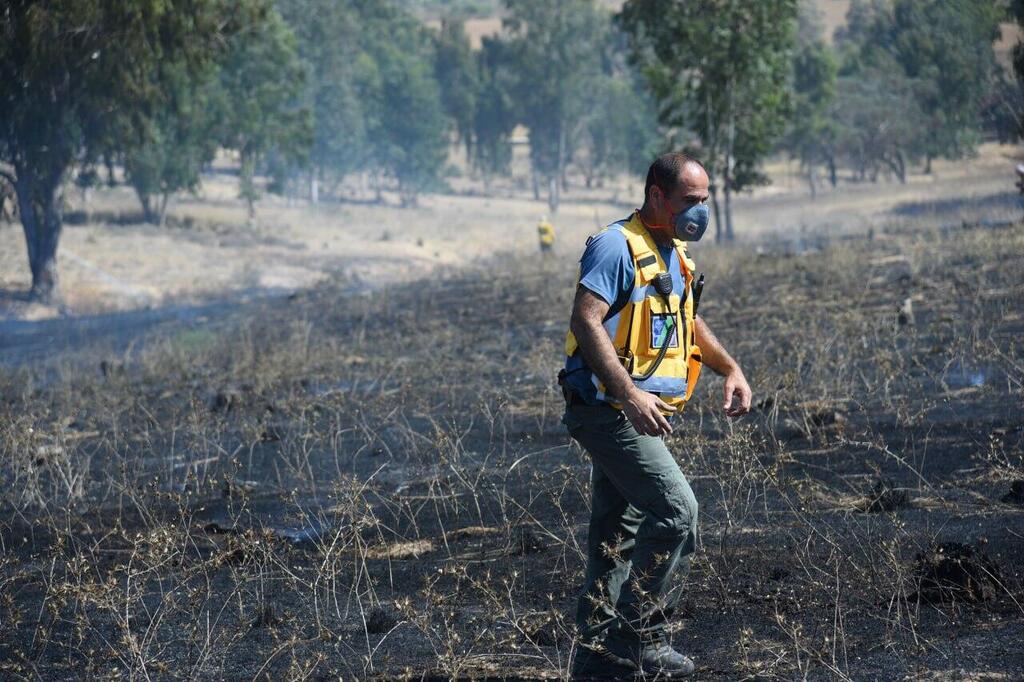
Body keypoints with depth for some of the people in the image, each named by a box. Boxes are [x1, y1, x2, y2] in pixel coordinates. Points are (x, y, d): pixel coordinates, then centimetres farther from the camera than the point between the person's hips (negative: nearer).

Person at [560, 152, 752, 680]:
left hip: (637, 414, 10)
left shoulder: (674, 254, 17)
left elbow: (685, 320, 33)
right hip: (609, 410, -10)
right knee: (675, 510, -17)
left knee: (617, 536, 11)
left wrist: (729, 368, 19)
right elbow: (586, 322, -23)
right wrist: (630, 393, -31)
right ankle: (639, 638, -12)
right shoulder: (618, 246, -14)